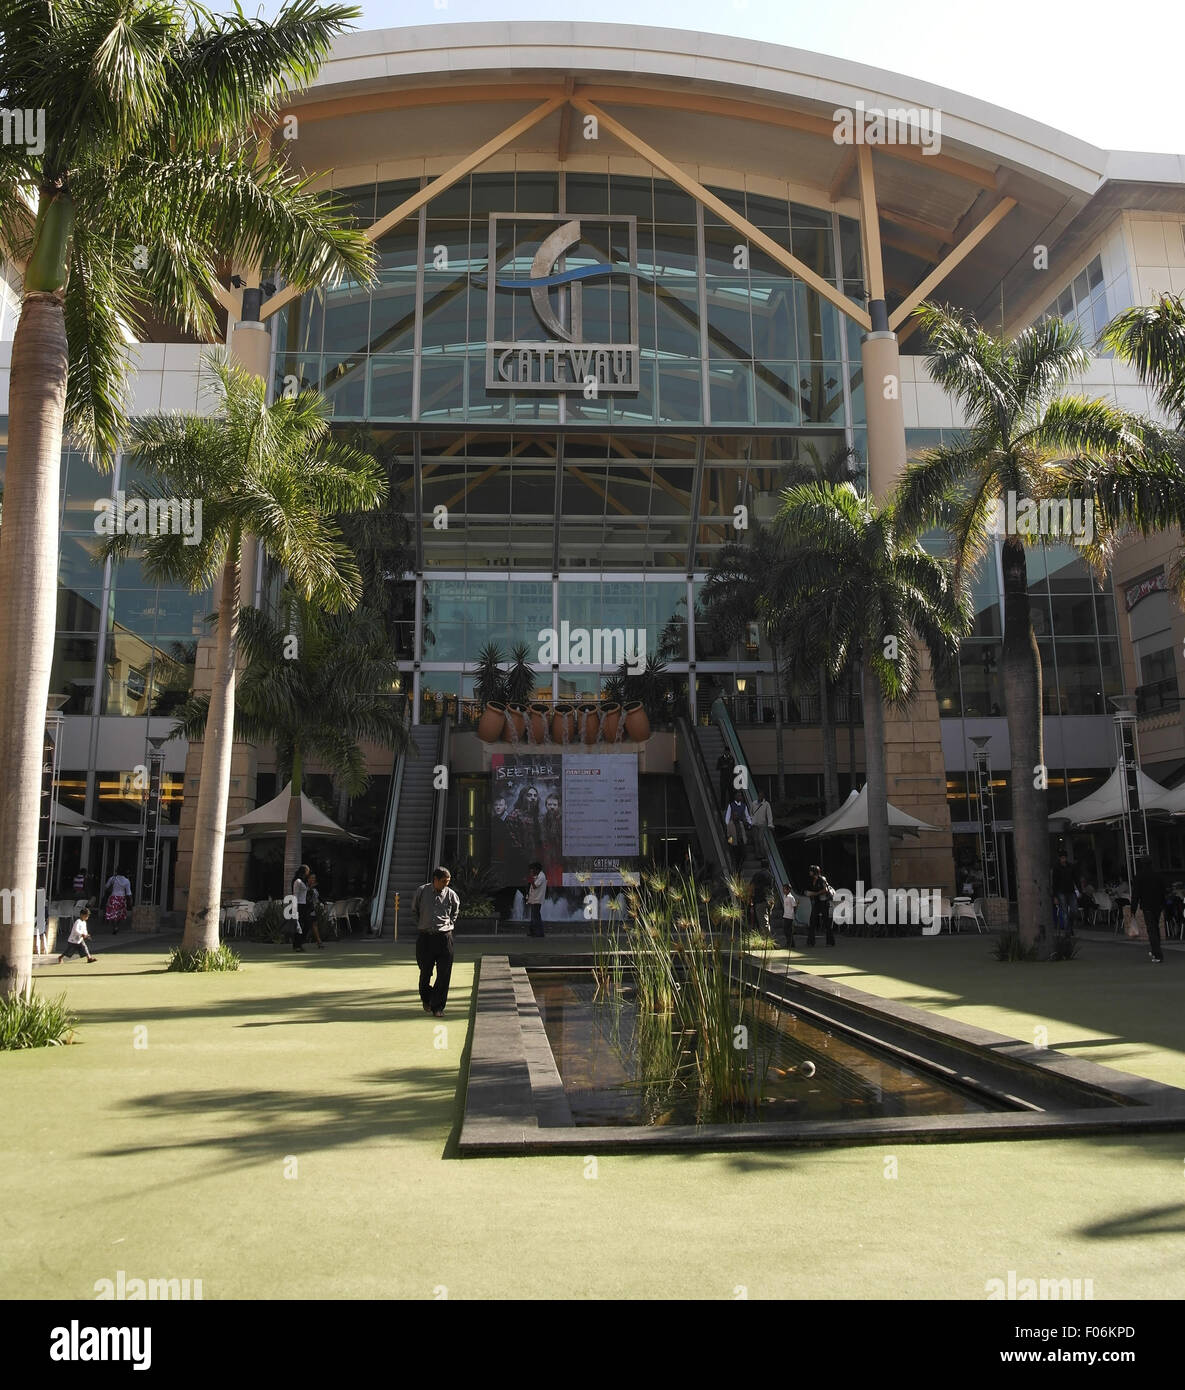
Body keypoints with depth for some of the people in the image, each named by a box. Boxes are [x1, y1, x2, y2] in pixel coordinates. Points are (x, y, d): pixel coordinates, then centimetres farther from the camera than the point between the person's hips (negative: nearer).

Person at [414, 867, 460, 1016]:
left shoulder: (450, 894, 1)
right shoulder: (421, 891, 0)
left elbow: (455, 910, 20)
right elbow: (414, 909, 16)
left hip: (444, 937, 0)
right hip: (425, 937, 0)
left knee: (444, 975, -5)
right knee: (425, 971, 9)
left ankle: (438, 1007, 3)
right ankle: (426, 999, 36)